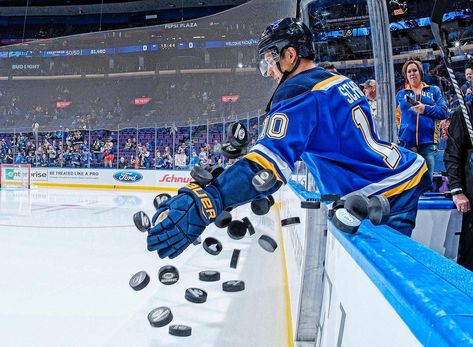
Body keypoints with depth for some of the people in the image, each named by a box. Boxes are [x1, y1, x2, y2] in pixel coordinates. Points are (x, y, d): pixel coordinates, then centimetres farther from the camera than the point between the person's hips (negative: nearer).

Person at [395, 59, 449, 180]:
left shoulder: (434, 91, 17)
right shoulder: (401, 94, 18)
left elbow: (444, 112, 7)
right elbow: (396, 117, 15)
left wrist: (426, 109, -6)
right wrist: (399, 131, 1)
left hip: (427, 142, 0)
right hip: (407, 142, 0)